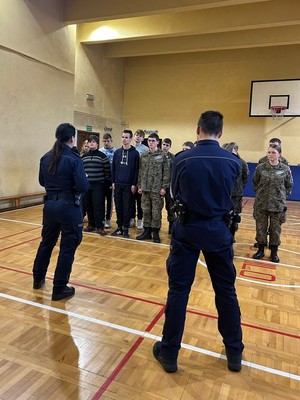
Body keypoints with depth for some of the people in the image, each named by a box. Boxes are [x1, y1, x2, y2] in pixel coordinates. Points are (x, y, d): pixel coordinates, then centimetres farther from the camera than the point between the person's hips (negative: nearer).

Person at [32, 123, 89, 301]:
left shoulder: (46, 158, 4)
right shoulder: (74, 159, -16)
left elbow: (42, 182, 15)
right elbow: (83, 187, -20)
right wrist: (84, 180, 0)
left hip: (50, 205, 7)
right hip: (69, 207, -7)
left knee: (46, 242, 23)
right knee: (68, 247, 5)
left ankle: (38, 278, 40)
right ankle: (59, 289, 14)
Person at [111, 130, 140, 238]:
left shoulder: (135, 153, -2)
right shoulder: (117, 152, 9)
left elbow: (136, 170, -4)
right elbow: (113, 168, 10)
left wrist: (134, 184, -9)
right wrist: (113, 182, 4)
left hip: (129, 185, -3)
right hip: (118, 184, 4)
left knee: (127, 208, 2)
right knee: (118, 207, 8)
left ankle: (126, 228, 13)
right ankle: (119, 227, 18)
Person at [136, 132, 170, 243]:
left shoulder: (162, 155, -3)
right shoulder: (143, 155, 10)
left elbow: (166, 172, -5)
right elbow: (140, 172, 13)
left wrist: (164, 187, -10)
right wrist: (140, 185, 8)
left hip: (157, 189, -4)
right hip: (145, 188, 4)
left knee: (156, 211, 2)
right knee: (146, 210, 9)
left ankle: (155, 232, 13)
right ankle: (147, 231, 20)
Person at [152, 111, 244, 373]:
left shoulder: (182, 160, -9)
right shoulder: (233, 162, -6)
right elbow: (231, 196, 7)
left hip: (188, 229, -1)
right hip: (219, 231, 2)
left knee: (178, 291, 8)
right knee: (226, 292, 15)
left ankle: (169, 353, 19)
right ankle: (235, 353, 30)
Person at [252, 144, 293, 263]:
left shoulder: (285, 169, -4)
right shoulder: (260, 167, -3)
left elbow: (289, 185, 8)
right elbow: (255, 183, 9)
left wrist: (282, 196, 4)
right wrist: (260, 193, 6)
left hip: (278, 204, -1)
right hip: (261, 203, 1)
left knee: (275, 229, 8)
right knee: (260, 228, 8)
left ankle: (274, 252, 24)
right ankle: (260, 250, 24)